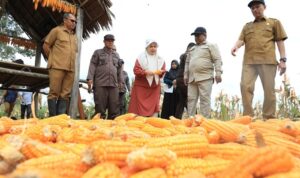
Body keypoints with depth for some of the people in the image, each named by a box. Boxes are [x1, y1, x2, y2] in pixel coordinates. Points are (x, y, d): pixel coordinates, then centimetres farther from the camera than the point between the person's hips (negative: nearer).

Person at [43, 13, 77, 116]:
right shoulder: (57, 30, 6)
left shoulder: (74, 36, 20)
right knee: (54, 92, -5)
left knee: (65, 94, 1)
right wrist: (53, 59, 4)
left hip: (71, 68, 5)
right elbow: (45, 46, 5)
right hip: (57, 66, -5)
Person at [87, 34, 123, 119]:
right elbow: (92, 65, 3)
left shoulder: (116, 55, 22)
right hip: (100, 83, -3)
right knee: (100, 106, -6)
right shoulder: (98, 52, 12)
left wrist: (120, 81, 19)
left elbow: (119, 68, 24)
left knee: (114, 106, -1)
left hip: (114, 84, 4)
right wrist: (90, 78, -9)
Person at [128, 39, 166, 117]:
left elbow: (163, 70, 8)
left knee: (154, 106, 5)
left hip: (155, 87, 4)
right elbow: (136, 70, -11)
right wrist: (146, 72, -26)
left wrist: (160, 72, -15)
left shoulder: (160, 59, 9)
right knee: (140, 107, -2)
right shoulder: (141, 57, -4)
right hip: (141, 86, -4)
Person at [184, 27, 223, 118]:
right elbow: (187, 62, 26)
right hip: (192, 78, 6)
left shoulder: (211, 46, 8)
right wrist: (186, 75, 18)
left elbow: (217, 60, -2)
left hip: (205, 77, -6)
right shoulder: (192, 49, 26)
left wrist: (218, 73, -14)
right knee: (191, 99, 1)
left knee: (204, 99, -10)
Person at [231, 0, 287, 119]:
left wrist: (283, 59, -1)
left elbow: (280, 41, 10)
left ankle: (269, 118, 3)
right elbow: (241, 39, 10)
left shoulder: (274, 22, 18)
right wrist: (236, 46, -14)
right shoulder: (247, 26, 25)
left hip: (268, 60, -2)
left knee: (269, 89, -4)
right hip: (249, 61, 2)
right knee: (245, 86, -12)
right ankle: (248, 116, -8)